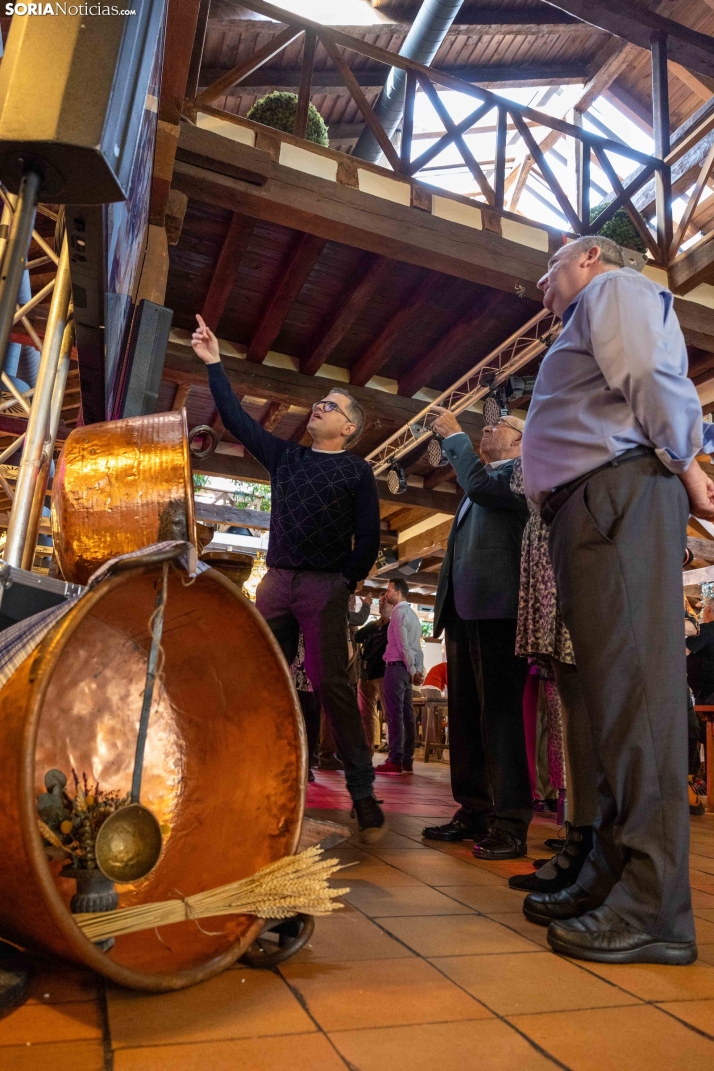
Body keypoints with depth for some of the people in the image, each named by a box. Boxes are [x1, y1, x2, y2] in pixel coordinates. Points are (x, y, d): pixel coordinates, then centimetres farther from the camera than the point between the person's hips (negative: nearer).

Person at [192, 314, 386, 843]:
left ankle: (363, 792, -4)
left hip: (325, 586, -4)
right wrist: (214, 364, 14)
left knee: (331, 684, -11)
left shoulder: (357, 471, 6)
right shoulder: (285, 456, 19)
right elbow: (238, 419, 16)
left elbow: (368, 539, 0)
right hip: (277, 581, 5)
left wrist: (347, 584, -8)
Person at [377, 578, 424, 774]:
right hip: (406, 669, 9)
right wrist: (419, 670, 11)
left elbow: (402, 644, -15)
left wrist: (412, 670, -10)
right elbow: (417, 647, 15)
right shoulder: (412, 614, 20)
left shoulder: (399, 612, -9)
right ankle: (407, 761, 9)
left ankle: (395, 761, -11)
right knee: (407, 715, 7)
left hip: (396, 667, -9)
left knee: (394, 714, -10)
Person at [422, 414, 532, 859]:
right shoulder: (487, 474, 27)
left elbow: (480, 487, -17)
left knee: (499, 712, -8)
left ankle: (511, 825, -2)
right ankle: (474, 813, 19)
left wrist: (455, 435, -6)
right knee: (465, 713, 10)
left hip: (495, 604, -9)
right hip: (463, 606, 9)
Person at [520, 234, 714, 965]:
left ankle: (654, 910, -10)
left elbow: (654, 378, -9)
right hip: (586, 512, 9)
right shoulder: (584, 329, 35)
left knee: (635, 691, -14)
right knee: (610, 693, 6)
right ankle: (611, 878, 13)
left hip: (620, 494, -9)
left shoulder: (616, 289, 8)